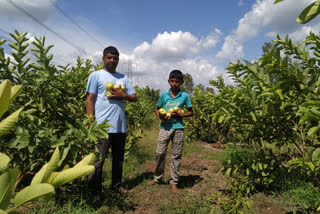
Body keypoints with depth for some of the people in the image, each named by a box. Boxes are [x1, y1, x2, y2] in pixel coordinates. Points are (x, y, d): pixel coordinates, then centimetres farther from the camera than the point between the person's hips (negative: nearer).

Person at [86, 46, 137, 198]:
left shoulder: (123, 78, 17)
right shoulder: (96, 75, 3)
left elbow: (134, 98, 14)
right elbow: (90, 100, -3)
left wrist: (123, 96, -8)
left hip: (121, 126, 5)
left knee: (118, 159, 14)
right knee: (98, 161, -3)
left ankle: (116, 187, 29)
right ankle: (94, 192, 11)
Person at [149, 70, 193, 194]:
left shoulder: (185, 96, 1)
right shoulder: (164, 95, 4)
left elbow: (191, 112, 8)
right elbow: (157, 109, 14)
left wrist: (182, 115, -11)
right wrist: (160, 116, -7)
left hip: (178, 128, -1)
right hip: (165, 127, 1)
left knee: (176, 156, 5)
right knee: (159, 153, 1)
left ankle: (174, 182, 17)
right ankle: (157, 177, 24)